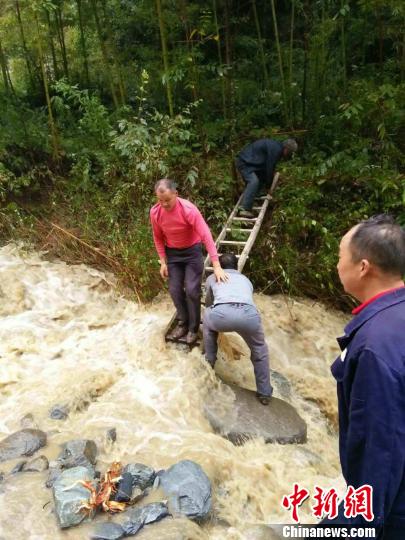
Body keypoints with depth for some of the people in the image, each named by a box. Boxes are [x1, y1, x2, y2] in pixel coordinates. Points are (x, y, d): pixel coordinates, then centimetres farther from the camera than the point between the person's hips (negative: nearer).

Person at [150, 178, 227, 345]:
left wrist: (216, 266, -35)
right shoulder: (155, 212, -15)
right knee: (175, 290, 5)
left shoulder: (188, 209, -29)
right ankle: (182, 323, 24)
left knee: (192, 290, -6)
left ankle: (193, 328, 11)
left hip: (192, 251, -4)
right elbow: (158, 238, 1)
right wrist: (163, 262, -2)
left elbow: (206, 236, -31)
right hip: (172, 253, 4)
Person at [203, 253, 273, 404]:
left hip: (221, 312, -1)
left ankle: (210, 360, 45)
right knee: (259, 350, 31)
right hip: (248, 314, 2)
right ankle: (264, 393, 33)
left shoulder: (213, 277, 37)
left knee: (207, 317, 37)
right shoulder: (245, 279, 41)